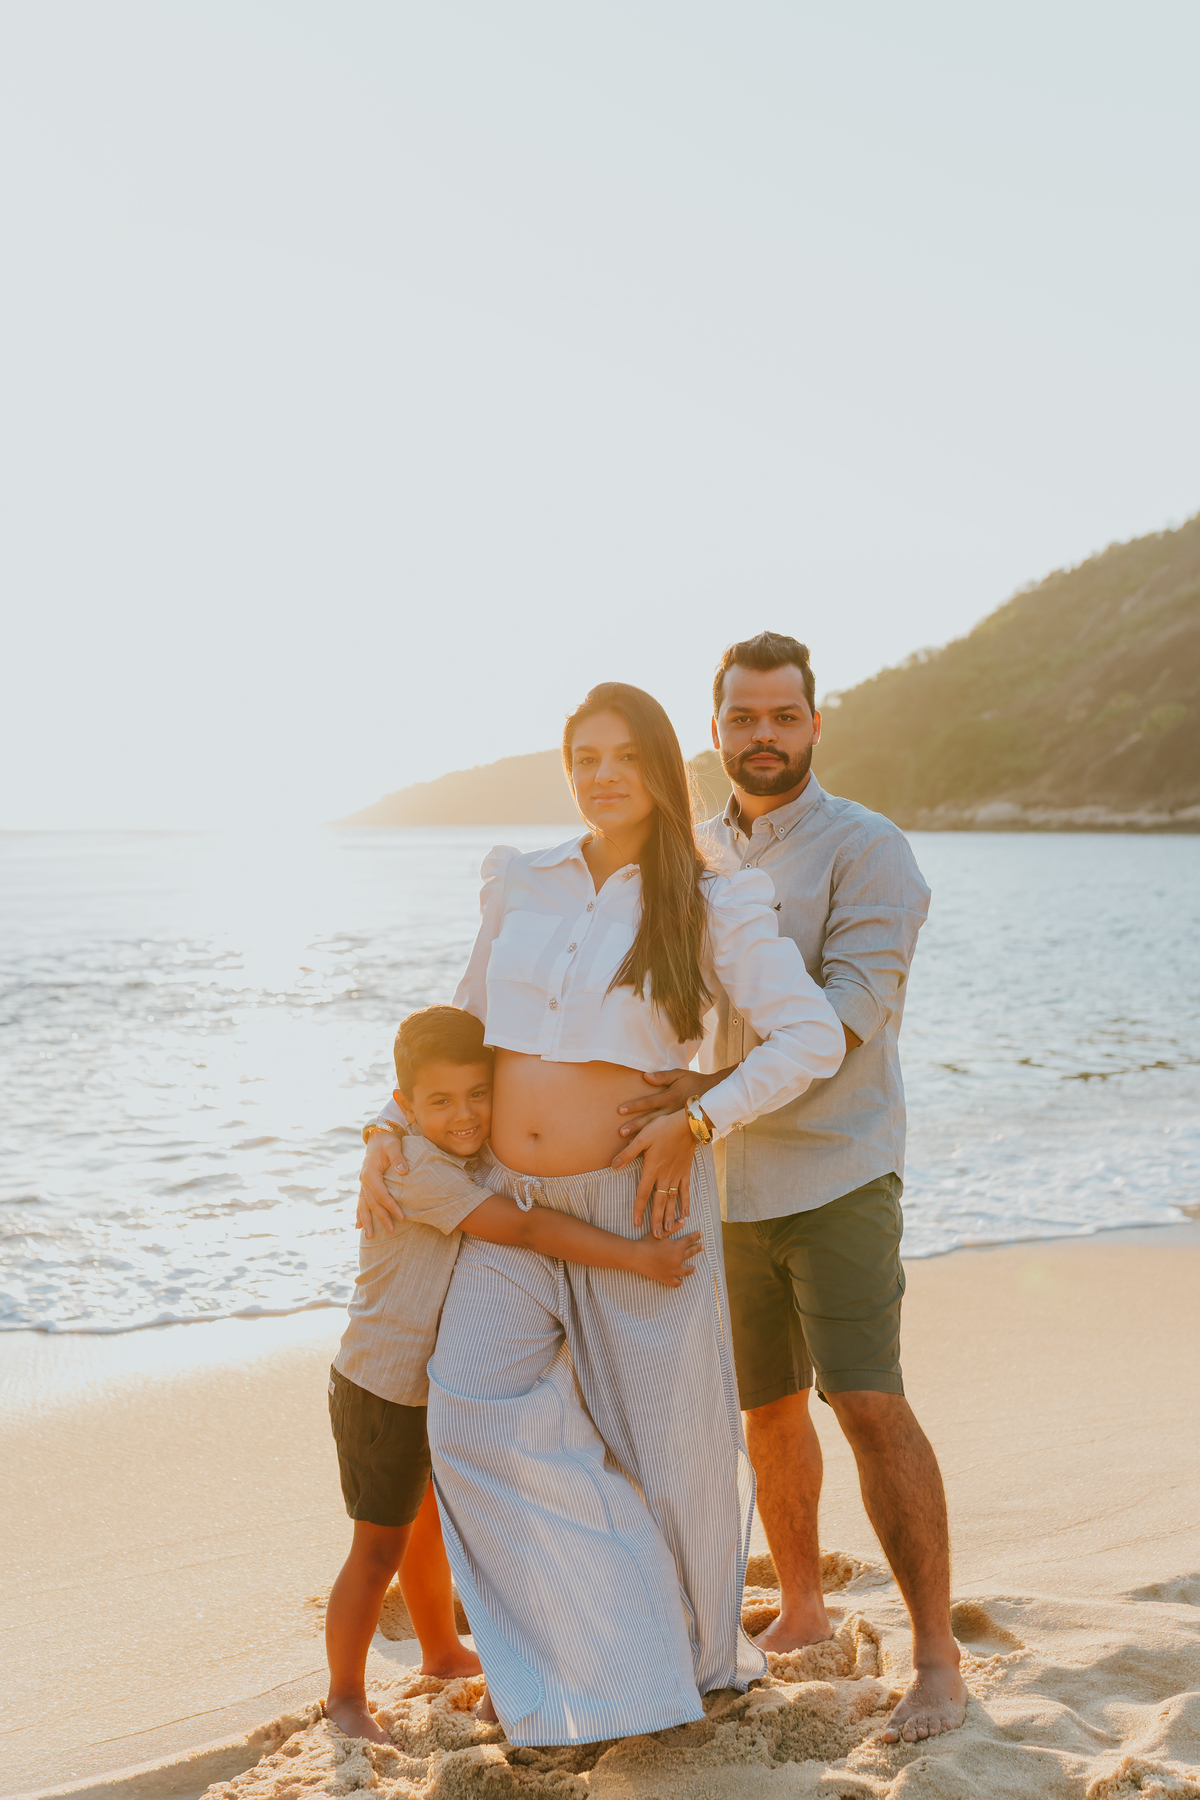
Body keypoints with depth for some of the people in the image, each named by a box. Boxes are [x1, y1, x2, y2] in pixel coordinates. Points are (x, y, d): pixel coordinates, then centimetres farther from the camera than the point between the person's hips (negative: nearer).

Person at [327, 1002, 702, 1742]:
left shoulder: (480, 1155, 2)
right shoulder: (415, 1165, -28)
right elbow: (528, 1229, -34)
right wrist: (637, 1257, -36)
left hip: (445, 1383, 9)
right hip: (384, 1389, -9)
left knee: (432, 1523, 26)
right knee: (380, 1548, 2)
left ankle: (443, 1651, 47)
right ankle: (345, 1696, 20)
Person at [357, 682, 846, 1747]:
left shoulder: (713, 908, -5)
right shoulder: (520, 886, 7)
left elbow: (815, 1037, -14)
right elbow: (467, 1031, 18)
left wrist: (696, 1124, -19)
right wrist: (392, 1131, 7)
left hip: (635, 1205, -3)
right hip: (514, 1206, 3)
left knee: (671, 1434, 6)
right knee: (477, 1413, -15)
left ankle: (703, 1642, 36)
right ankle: (618, 1645, 2)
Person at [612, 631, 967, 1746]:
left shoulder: (865, 849, -8)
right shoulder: (692, 857, 11)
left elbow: (848, 1013, -21)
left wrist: (712, 1089, -30)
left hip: (834, 1173, -6)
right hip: (726, 1184, 6)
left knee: (869, 1406, -13)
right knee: (767, 1409, 15)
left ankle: (936, 1659, -2)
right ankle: (802, 1609, 33)